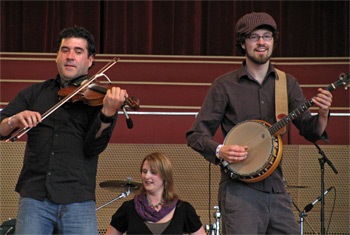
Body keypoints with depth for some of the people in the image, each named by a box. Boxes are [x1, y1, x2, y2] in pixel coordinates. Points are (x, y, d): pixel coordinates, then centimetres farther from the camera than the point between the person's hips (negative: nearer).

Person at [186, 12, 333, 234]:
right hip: (239, 190, -4)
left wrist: (322, 115, -15)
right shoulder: (225, 85, 2)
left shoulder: (287, 84, 13)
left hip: (276, 189, 4)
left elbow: (310, 131, 7)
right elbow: (196, 135, 3)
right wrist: (220, 151, -17)